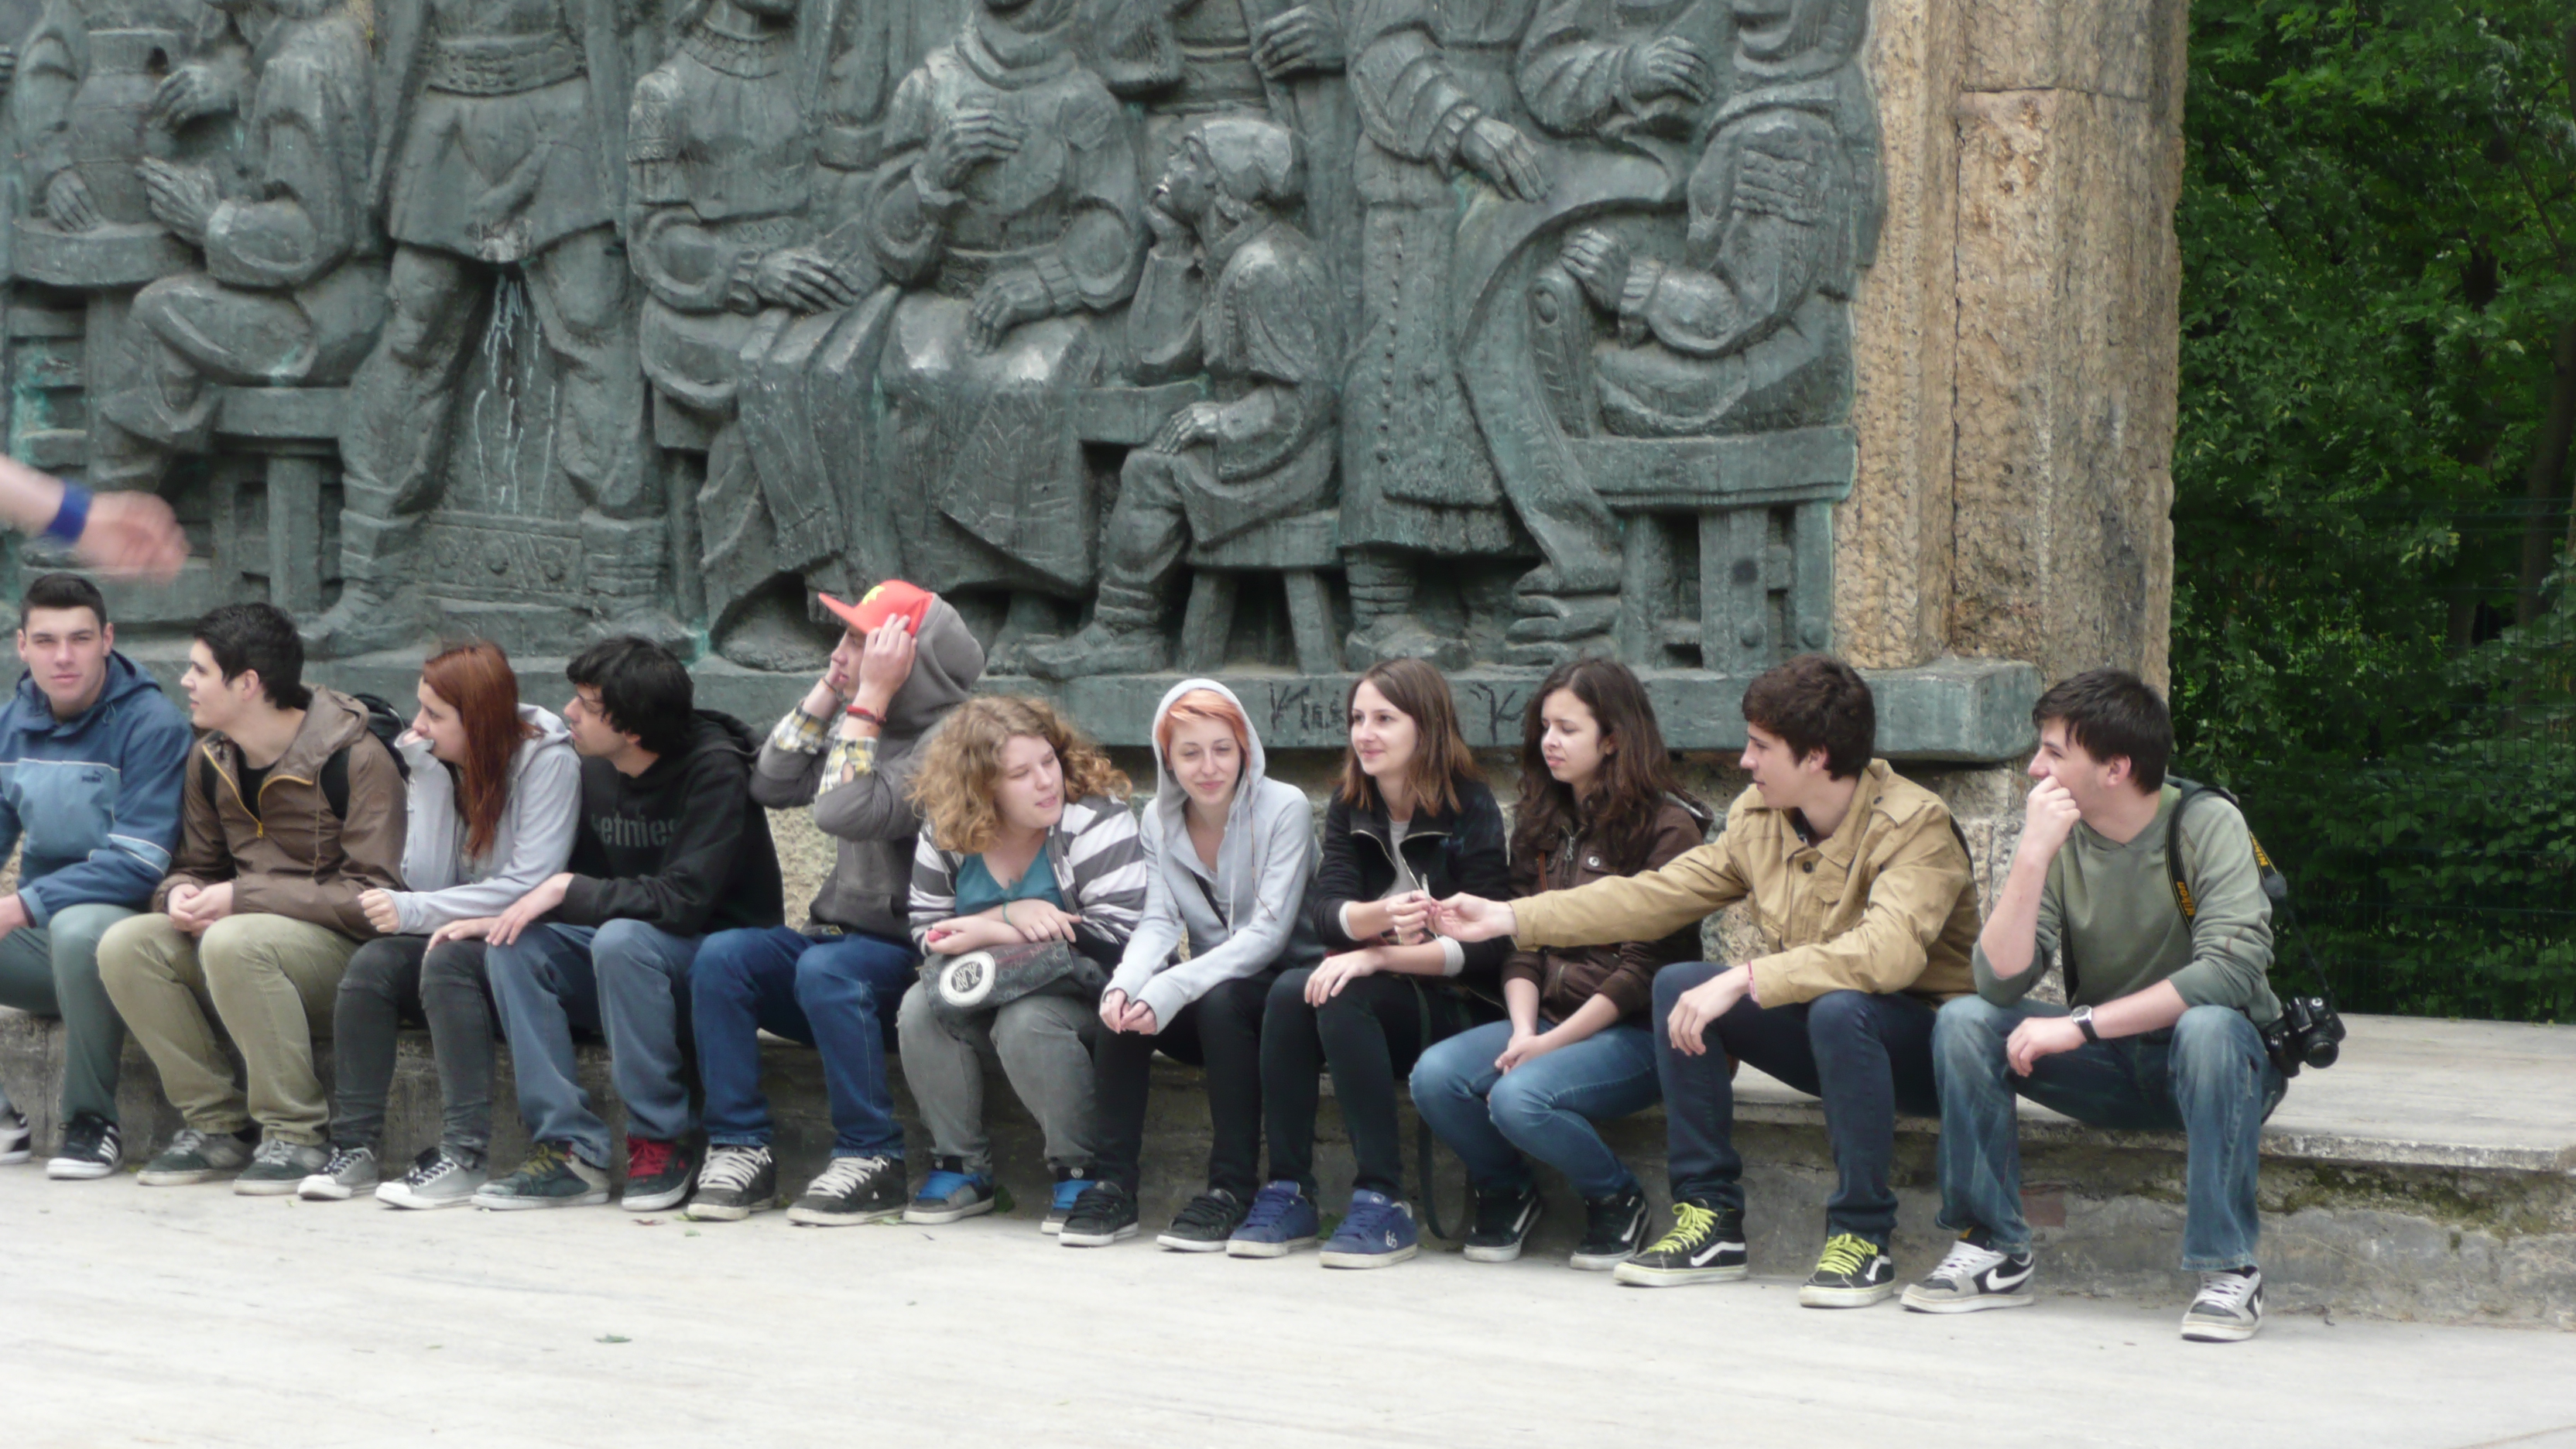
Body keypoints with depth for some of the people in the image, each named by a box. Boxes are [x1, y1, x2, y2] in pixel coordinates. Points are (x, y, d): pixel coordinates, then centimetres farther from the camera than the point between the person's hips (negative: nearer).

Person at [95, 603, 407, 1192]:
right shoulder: (210, 760, 8)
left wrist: (242, 898, -23)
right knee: (125, 945, -15)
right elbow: (198, 867, 19)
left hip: (345, 950, -7)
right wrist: (181, 896, -8)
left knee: (233, 942, -36)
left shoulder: (356, 760, -14)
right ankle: (216, 1127, -8)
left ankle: (297, 1138, -26)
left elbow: (373, 896, -20)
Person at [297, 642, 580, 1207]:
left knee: (446, 958, -34)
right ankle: (354, 1147, -19)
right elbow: (427, 880, -4)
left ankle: (464, 1154, -36)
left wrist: (416, 912, -23)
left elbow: (530, 884, -21)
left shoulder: (547, 759, -12)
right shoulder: (439, 766, 7)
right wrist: (431, 781, -10)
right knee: (371, 965, -22)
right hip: (462, 933, 6)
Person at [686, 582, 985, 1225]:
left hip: (910, 956, -8)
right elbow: (772, 786, 6)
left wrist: (868, 698, -22)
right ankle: (740, 1148, -16)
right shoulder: (865, 725, 13)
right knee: (721, 956, -16)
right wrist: (828, 691, 2)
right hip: (839, 935, 8)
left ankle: (872, 1160, -26)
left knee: (827, 971, -36)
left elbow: (844, 813, -26)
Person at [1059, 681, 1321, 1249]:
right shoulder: (1159, 819, 4)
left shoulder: (1284, 809, -13)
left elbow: (1267, 934, -21)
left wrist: (1169, 991, -32)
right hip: (1209, 986, 5)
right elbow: (1159, 922, -5)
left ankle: (1232, 1187, -29)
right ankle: (1115, 1184, -20)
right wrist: (1125, 985, -29)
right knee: (1123, 1004, -24)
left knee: (1219, 999, -35)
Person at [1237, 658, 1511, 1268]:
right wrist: (1379, 917, -31)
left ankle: (1384, 1205, -31)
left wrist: (1380, 956, -23)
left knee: (1342, 1002, -31)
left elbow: (1489, 944, -15)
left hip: (1454, 1006, -5)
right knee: (1289, 993, -25)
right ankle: (1287, 1194, -21)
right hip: (1373, 990, 5)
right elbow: (1327, 908, -7)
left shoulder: (1469, 810, -8)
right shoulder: (1349, 807, 7)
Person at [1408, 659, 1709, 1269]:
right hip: (1550, 1018, 6)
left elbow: (1646, 968, -12)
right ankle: (1505, 1193, 7)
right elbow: (1521, 947, 11)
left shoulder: (1668, 827, -7)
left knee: (1519, 1097, -32)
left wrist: (1552, 1042, -16)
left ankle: (1617, 1200, -4)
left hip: (1639, 1033, -6)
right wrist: (1523, 1030, -9)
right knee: (1434, 1076, -21)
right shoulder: (1542, 824, 15)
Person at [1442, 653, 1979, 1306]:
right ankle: (1711, 1219, -7)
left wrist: (1743, 979, -40)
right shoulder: (1758, 817, 0)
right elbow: (1657, 895, 6)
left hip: (1923, 1040, -7)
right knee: (1677, 985, -10)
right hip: (1819, 1030, 7)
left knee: (1840, 1008, -38)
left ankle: (1862, 1236, -24)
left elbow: (1888, 953, -38)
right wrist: (1510, 918, 2)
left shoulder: (1915, 825, -22)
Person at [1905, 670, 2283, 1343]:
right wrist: (2034, 856, -27)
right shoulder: (2056, 837, -6)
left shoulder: (2207, 826, -17)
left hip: (2220, 1061, -4)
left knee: (2209, 1028, -38)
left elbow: (2233, 971, -31)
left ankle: (2229, 1272, -31)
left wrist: (2082, 1025, -31)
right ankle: (1994, 1254, -11)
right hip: (2108, 1070, 4)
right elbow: (2000, 984, -17)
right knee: (1965, 1022, -17)